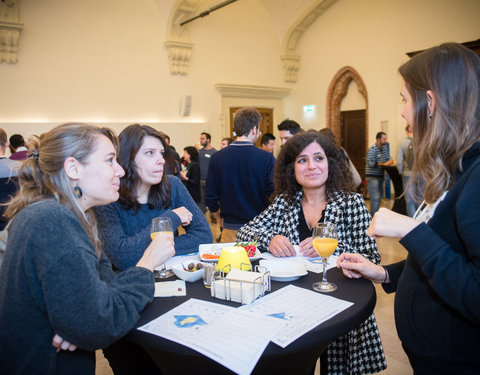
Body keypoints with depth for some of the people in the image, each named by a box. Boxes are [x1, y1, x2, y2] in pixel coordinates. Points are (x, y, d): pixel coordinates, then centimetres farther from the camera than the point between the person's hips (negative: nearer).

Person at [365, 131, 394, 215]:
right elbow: (370, 163, -25)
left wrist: (389, 162, -4)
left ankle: (373, 215, 25)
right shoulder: (372, 150, -14)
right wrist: (384, 164, -30)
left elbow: (387, 159, 19)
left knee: (379, 196, 14)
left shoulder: (385, 148, 10)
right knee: (375, 198, -12)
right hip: (372, 177, -8)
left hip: (380, 176, 8)